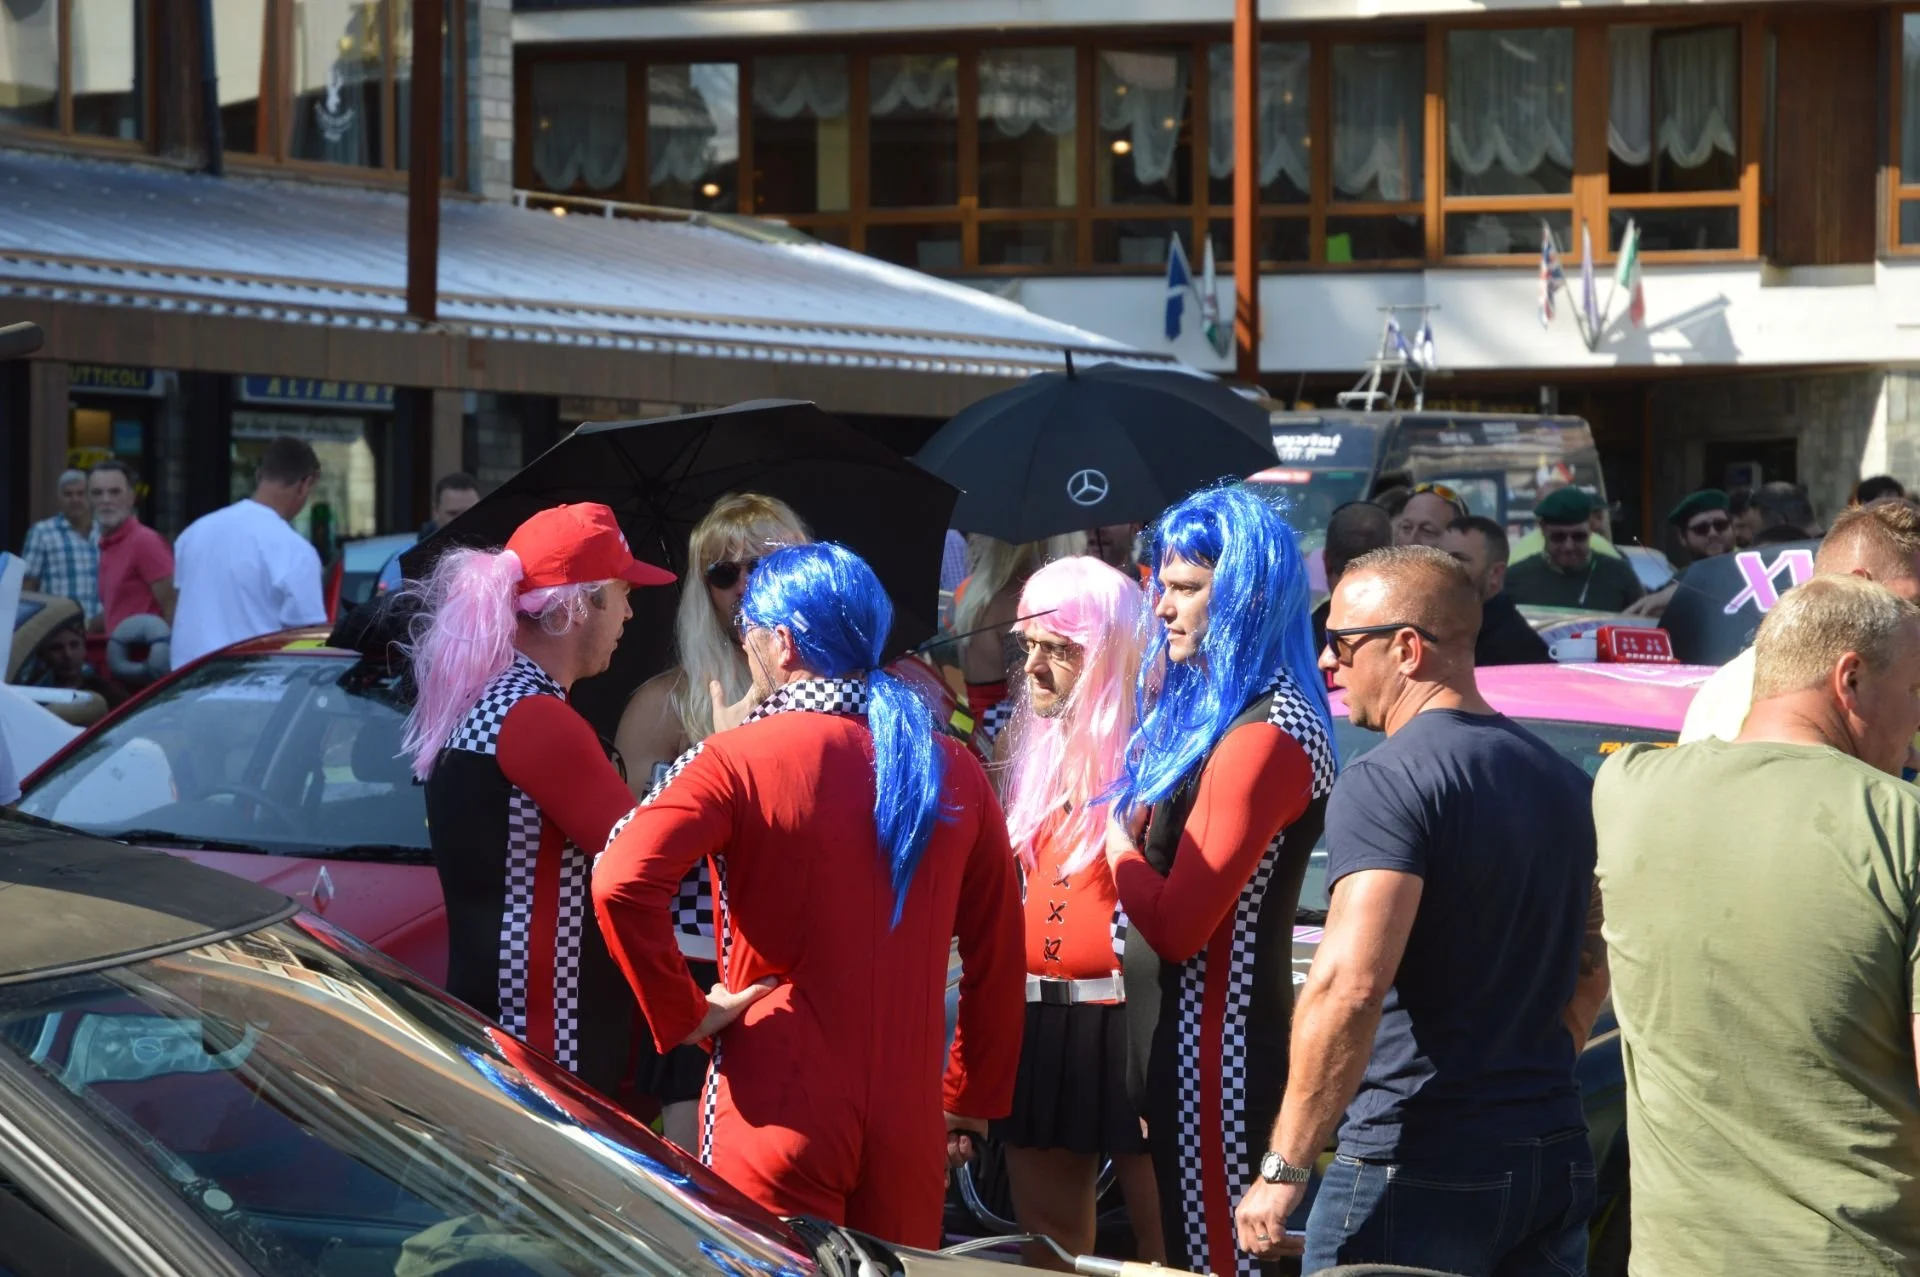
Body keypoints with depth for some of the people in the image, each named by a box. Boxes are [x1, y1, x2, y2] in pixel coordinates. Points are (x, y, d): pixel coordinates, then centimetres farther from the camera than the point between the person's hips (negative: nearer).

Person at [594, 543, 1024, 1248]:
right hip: (911, 1121, 4)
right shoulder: (951, 769, 6)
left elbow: (622, 883, -22)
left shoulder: (739, 760, -8)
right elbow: (998, 953, 12)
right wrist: (973, 1101, 20)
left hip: (782, 1117, -4)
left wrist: (681, 1015, -10)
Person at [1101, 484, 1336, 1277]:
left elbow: (1176, 926, -21)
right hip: (1180, 1041, 10)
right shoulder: (1205, 706, 12)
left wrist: (1118, 835, -6)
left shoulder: (1265, 735, -19)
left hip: (1216, 1054, -10)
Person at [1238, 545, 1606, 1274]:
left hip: (1419, 1169, -8)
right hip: (1556, 1157, 8)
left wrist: (1284, 1169, -21)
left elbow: (1349, 987, -24)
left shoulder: (1387, 784, -14)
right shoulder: (1559, 778, 13)